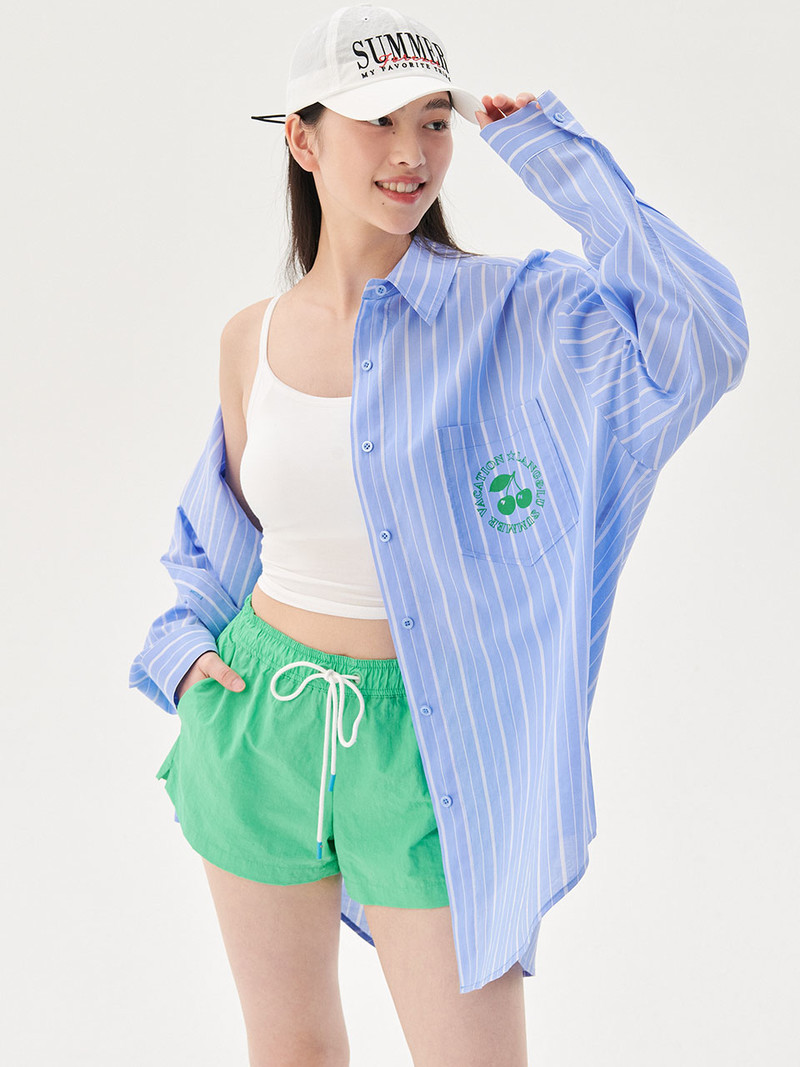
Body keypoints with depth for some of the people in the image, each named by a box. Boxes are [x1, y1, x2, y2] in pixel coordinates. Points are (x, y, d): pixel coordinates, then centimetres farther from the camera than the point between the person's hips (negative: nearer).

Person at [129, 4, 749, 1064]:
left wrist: (555, 154, -21)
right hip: (261, 725, 3)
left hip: (424, 740, -3)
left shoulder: (505, 312, -11)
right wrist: (183, 639, 2)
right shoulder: (252, 338, 1)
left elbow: (702, 344, -30)